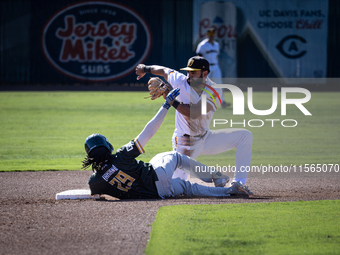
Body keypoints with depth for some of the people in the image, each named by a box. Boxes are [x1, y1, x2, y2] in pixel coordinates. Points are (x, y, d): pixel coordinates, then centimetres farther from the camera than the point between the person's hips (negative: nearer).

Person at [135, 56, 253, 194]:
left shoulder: (214, 91, -14)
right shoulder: (180, 81, -12)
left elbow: (194, 113, -27)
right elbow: (164, 70, 9)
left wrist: (173, 102, -33)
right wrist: (146, 68, 22)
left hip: (206, 138, 3)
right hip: (185, 143, -3)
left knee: (245, 136, -10)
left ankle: (238, 183, -8)